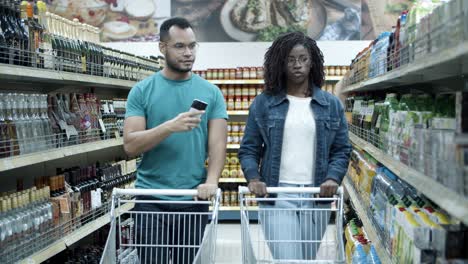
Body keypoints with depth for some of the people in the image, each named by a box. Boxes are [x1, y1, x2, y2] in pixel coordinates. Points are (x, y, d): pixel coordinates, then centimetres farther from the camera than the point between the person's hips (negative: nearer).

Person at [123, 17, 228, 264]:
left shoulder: (211, 92, 5)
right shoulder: (142, 91, 1)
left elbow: (217, 143, 0)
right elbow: (130, 145, -8)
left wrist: (211, 181, -18)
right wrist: (170, 126, -22)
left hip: (194, 200, 1)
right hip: (151, 200, -1)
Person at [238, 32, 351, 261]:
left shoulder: (331, 104, 8)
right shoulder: (263, 103, 3)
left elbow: (341, 149, 7)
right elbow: (249, 149, 4)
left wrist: (333, 178, -10)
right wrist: (253, 177, -13)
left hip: (316, 196, 3)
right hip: (277, 195, -2)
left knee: (307, 259, 14)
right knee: (287, 259, -10)